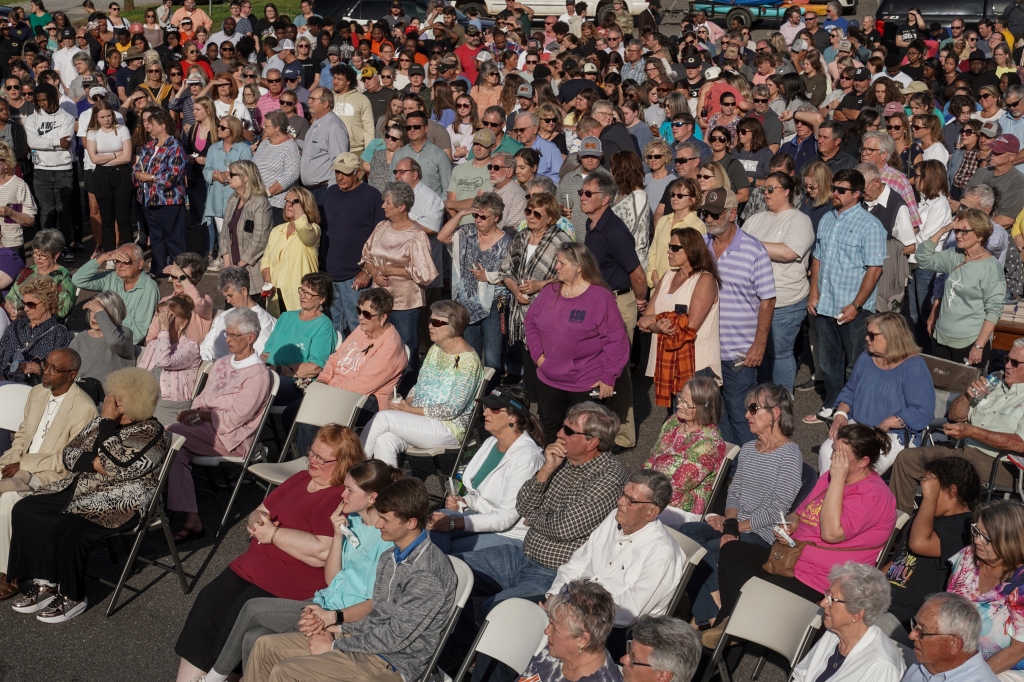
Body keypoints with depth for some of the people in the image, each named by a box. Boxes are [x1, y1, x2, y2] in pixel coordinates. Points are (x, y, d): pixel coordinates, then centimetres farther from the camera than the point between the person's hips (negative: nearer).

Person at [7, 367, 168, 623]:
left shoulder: (151, 433, -14)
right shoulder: (104, 423, 10)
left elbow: (116, 465, -26)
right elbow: (69, 454, 7)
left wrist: (108, 422, -21)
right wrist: (93, 463, -14)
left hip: (121, 502, -9)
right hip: (81, 489, 9)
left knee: (65, 528, -29)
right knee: (24, 510, -8)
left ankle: (73, 597, -8)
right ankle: (44, 584, -3)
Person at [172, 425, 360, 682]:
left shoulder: (342, 499, -13)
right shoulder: (300, 479, 15)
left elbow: (321, 552, -25)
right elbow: (258, 512, 22)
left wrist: (273, 533, -15)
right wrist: (258, 521, -4)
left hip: (293, 584, -8)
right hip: (252, 565, 8)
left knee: (237, 617, -23)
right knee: (207, 604, -10)